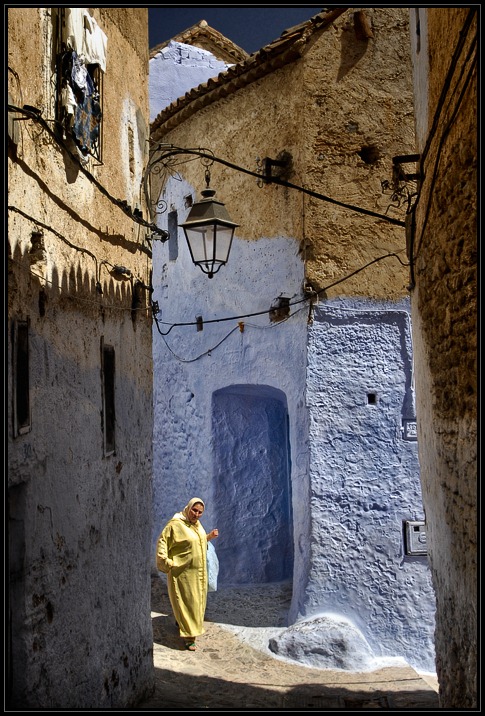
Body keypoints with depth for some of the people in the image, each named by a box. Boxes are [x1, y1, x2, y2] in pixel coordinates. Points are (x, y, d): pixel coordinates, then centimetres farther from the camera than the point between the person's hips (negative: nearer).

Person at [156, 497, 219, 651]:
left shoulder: (197, 524, 5)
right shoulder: (175, 524, -19)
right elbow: (162, 542, -16)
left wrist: (209, 536, 4)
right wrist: (166, 561, -20)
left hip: (199, 571, 8)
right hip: (183, 572, -8)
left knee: (197, 599, 20)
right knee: (186, 601, -4)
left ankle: (180, 621, 43)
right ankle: (188, 636, 3)